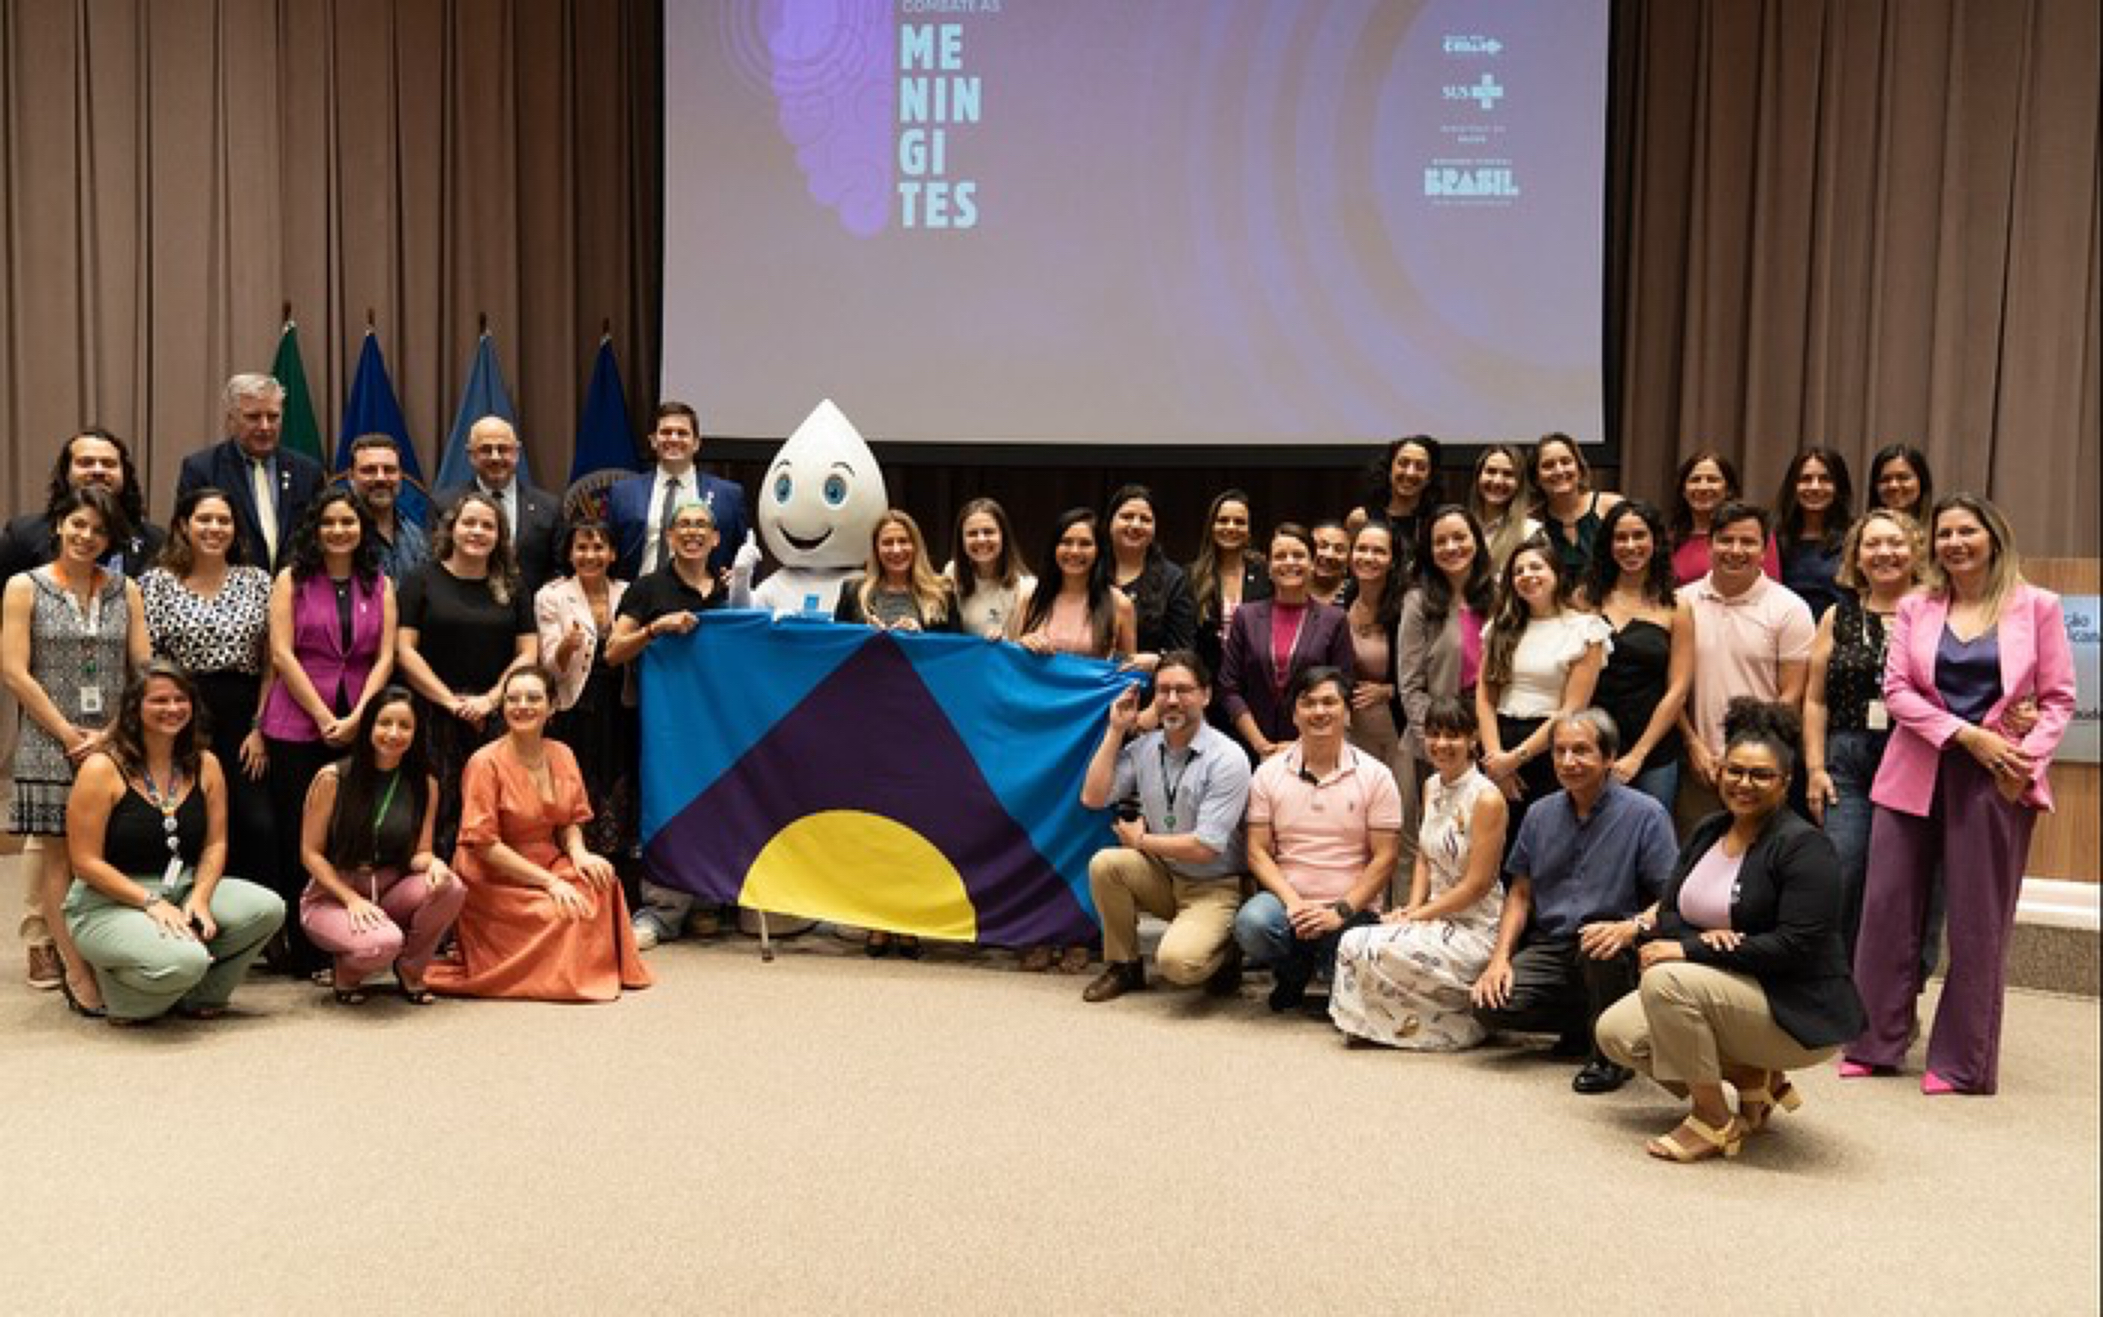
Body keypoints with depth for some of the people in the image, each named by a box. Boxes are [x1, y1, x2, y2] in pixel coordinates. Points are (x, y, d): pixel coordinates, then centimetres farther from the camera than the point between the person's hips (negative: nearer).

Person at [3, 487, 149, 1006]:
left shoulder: (124, 591, 10)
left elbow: (143, 670, 6)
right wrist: (68, 734, -8)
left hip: (116, 744, 2)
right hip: (51, 745, -2)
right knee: (56, 852, -4)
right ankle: (77, 972, -2)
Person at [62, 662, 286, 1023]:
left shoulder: (205, 765, 6)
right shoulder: (102, 769, -9)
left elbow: (215, 844, 6)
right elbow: (85, 862, -11)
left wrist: (199, 898, -13)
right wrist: (151, 902, -19)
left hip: (183, 890, 6)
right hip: (108, 903, -6)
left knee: (268, 909, -21)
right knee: (184, 961, -34)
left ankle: (199, 996, 3)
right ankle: (128, 999, 4)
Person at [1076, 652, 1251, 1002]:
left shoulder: (1227, 758, -16)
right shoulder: (1143, 747, 1)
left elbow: (1205, 848, -19)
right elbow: (1092, 798, -5)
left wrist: (1141, 840, -6)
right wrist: (1116, 731, -6)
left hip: (1212, 887, -5)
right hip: (1161, 876, 5)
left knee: (1176, 962, -29)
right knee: (1104, 864, -22)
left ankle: (1225, 950, 7)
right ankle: (1123, 966, -1)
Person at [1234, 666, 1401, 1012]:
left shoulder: (1375, 776, 1)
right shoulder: (1269, 773, 6)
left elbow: (1384, 858, -2)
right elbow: (1258, 851, 2)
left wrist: (1341, 911, -14)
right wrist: (1293, 902, -13)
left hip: (1352, 909, -1)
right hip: (1288, 900, 1)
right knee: (1251, 922, -33)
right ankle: (1293, 972, 3)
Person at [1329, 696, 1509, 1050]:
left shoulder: (1487, 799, -15)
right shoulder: (1432, 787, 10)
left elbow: (1477, 885, -15)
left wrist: (1415, 916, -13)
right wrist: (1412, 907, -1)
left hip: (1475, 931, -7)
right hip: (1438, 921, 7)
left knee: (1368, 947, -22)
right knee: (1353, 942, -15)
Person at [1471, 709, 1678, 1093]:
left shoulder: (1645, 814, -7)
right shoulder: (1540, 815, 9)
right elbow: (1521, 893, 13)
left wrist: (1628, 928, -32)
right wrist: (1500, 957, 0)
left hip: (1617, 959, -4)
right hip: (1551, 946, 5)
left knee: (1602, 948, -39)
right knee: (1490, 1004, -18)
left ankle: (1611, 1052, -10)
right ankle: (1583, 1028, 10)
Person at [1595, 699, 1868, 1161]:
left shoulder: (1803, 846, -15)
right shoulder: (1707, 833, 8)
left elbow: (1796, 946, -23)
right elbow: (1668, 913, 4)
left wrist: (1688, 950, -23)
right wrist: (1702, 938, -20)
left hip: (1798, 1011, -8)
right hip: (1722, 991, 8)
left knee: (1666, 981, -30)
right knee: (1616, 1032, -6)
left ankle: (1714, 1123, -11)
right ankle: (1754, 1078, 9)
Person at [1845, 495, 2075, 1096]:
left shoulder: (2036, 606, 3)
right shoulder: (1915, 608, 8)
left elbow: (2058, 698, 2)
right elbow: (1897, 690, 0)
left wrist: (2026, 758, -13)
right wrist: (1966, 736, -12)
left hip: (1997, 782, -2)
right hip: (1916, 772, 2)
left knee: (1978, 922, 4)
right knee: (1886, 907, 3)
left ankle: (1962, 1061, 15)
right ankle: (1873, 1045, 15)